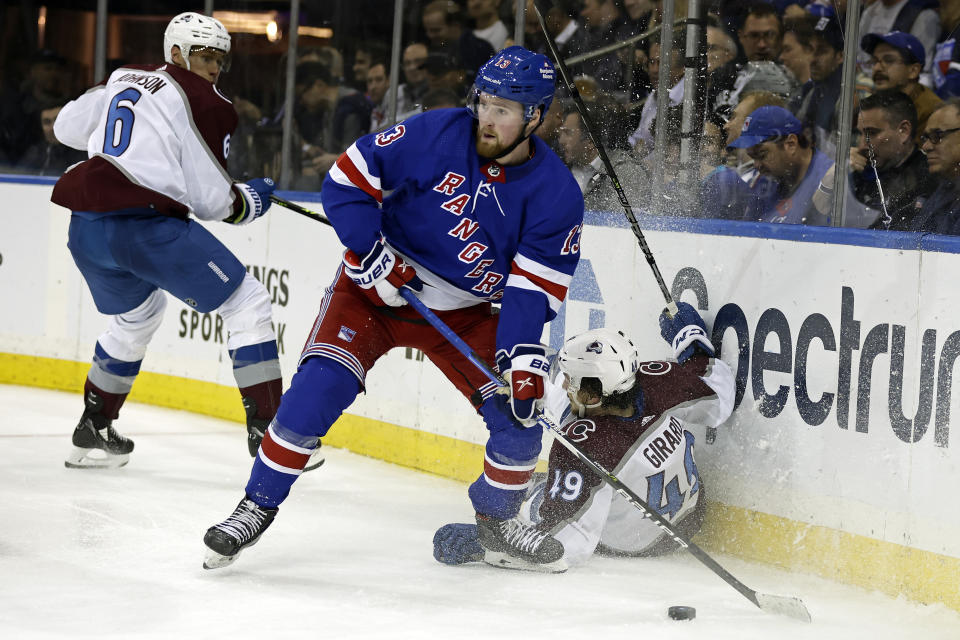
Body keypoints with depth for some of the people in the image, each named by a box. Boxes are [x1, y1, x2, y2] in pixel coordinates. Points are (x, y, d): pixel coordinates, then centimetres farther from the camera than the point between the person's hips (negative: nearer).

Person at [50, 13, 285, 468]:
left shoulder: (122, 79, 20)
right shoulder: (206, 102, -1)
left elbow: (67, 127, 31)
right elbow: (211, 199, -3)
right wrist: (251, 199, 17)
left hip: (86, 226, 8)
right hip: (146, 224, -8)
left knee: (137, 313, 34)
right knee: (247, 303, 2)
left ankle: (92, 432, 37)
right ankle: (265, 430, -6)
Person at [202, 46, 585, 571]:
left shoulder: (555, 192, -13)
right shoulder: (436, 134, -18)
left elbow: (533, 287, -13)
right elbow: (348, 178, -13)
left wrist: (524, 361, -26)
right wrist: (372, 252, -21)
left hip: (465, 314, 2)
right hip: (376, 288, -2)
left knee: (520, 416, -8)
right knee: (317, 389, -21)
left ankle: (496, 518, 20)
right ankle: (258, 507, -7)